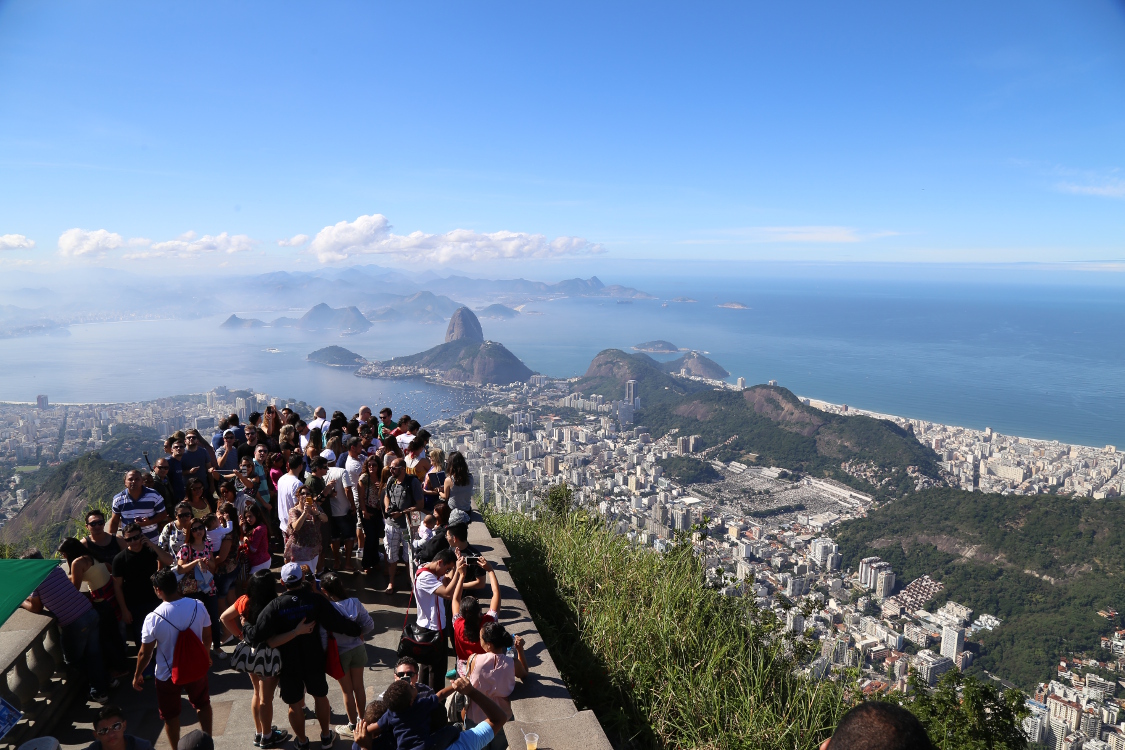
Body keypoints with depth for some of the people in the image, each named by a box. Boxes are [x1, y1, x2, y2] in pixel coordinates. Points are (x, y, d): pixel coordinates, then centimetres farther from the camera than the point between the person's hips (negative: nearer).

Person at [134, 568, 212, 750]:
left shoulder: (154, 618, -26)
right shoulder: (198, 606, -18)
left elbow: (145, 653, -13)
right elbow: (207, 637, -3)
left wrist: (138, 675, 6)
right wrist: (206, 654, 18)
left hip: (168, 675, -2)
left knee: (171, 715, 22)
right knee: (203, 704, 26)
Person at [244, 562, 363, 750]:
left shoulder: (275, 606, -19)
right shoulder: (316, 600, -17)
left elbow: (257, 634, -21)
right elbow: (338, 622, -18)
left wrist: (246, 629, 1)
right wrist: (356, 629, -1)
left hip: (288, 664, -1)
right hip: (314, 660, 1)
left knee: (294, 704, 18)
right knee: (320, 696, 22)